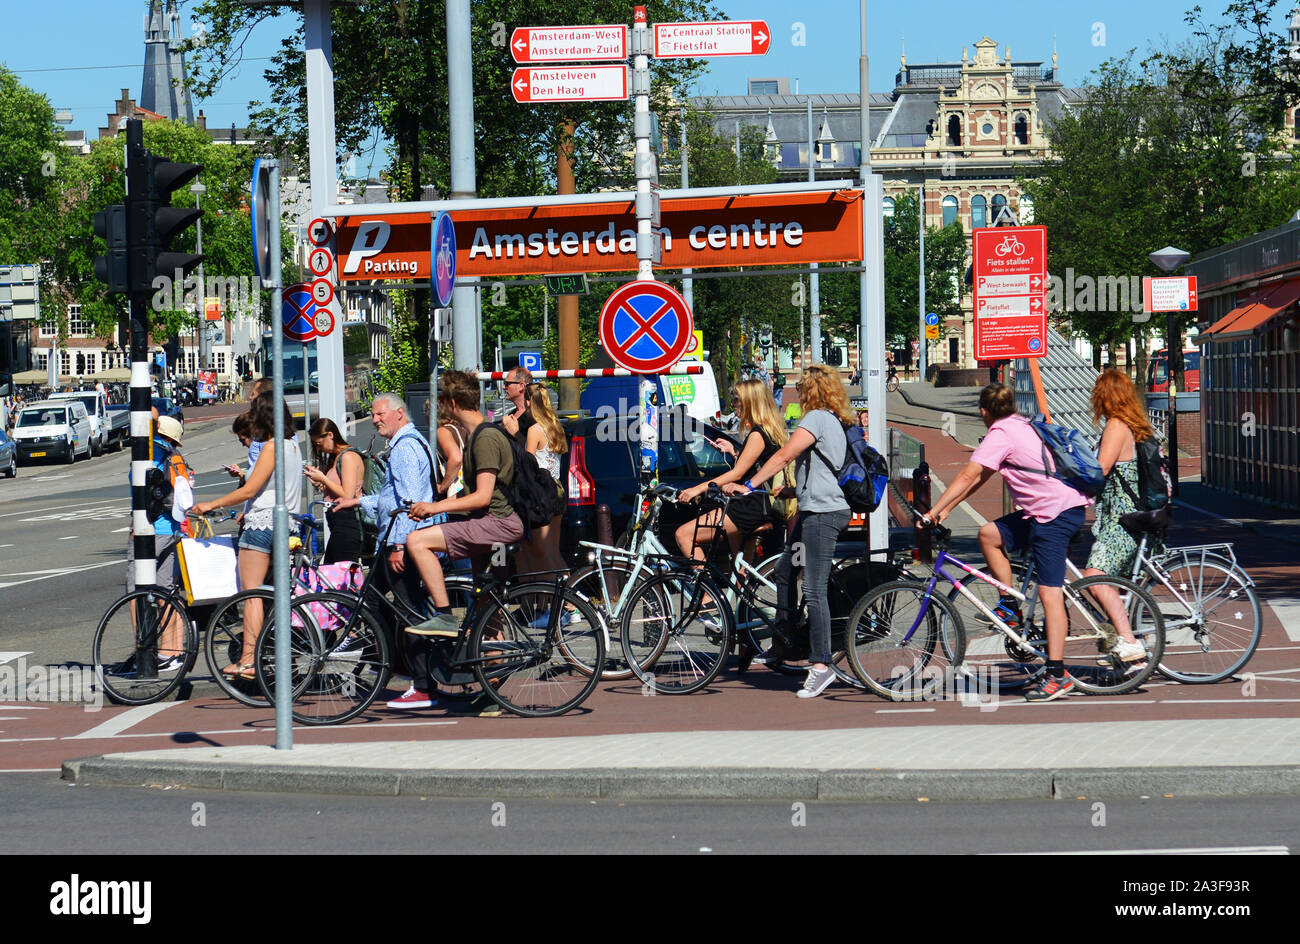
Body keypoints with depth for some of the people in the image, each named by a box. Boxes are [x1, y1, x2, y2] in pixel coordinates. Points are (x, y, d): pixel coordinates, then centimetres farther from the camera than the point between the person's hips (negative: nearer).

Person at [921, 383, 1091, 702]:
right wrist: (947, 509, 19)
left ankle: (1057, 675, -12)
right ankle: (1010, 607, 18)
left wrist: (934, 511, -14)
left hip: (1056, 514, -10)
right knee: (989, 534, 13)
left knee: (1049, 593, -10)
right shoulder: (1021, 426, 19)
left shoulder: (1000, 434, -9)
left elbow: (968, 476, -17)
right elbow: (979, 477, 21)